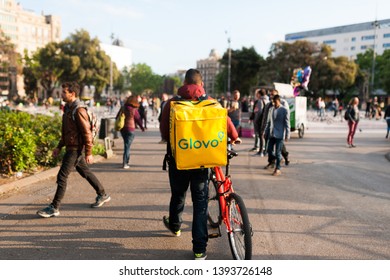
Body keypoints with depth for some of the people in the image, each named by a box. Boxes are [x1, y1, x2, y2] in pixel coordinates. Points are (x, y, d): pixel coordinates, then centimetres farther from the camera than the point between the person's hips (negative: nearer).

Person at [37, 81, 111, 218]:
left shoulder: (79, 111, -18)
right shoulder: (68, 109, 12)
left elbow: (87, 132, -19)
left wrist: (88, 153, -19)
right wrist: (59, 147, 19)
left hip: (76, 149, -10)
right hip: (71, 147, 10)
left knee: (62, 176, -6)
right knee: (85, 172, 18)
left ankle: (54, 208, 2)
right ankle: (102, 195, 31)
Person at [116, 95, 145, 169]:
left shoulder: (123, 108, 2)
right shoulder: (134, 110, -11)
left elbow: (117, 117, 10)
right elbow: (138, 119, -5)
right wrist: (142, 127, 10)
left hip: (122, 129, 5)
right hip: (130, 129, -5)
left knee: (127, 144, 21)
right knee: (127, 146, -1)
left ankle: (126, 160, 27)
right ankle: (125, 163, -3)